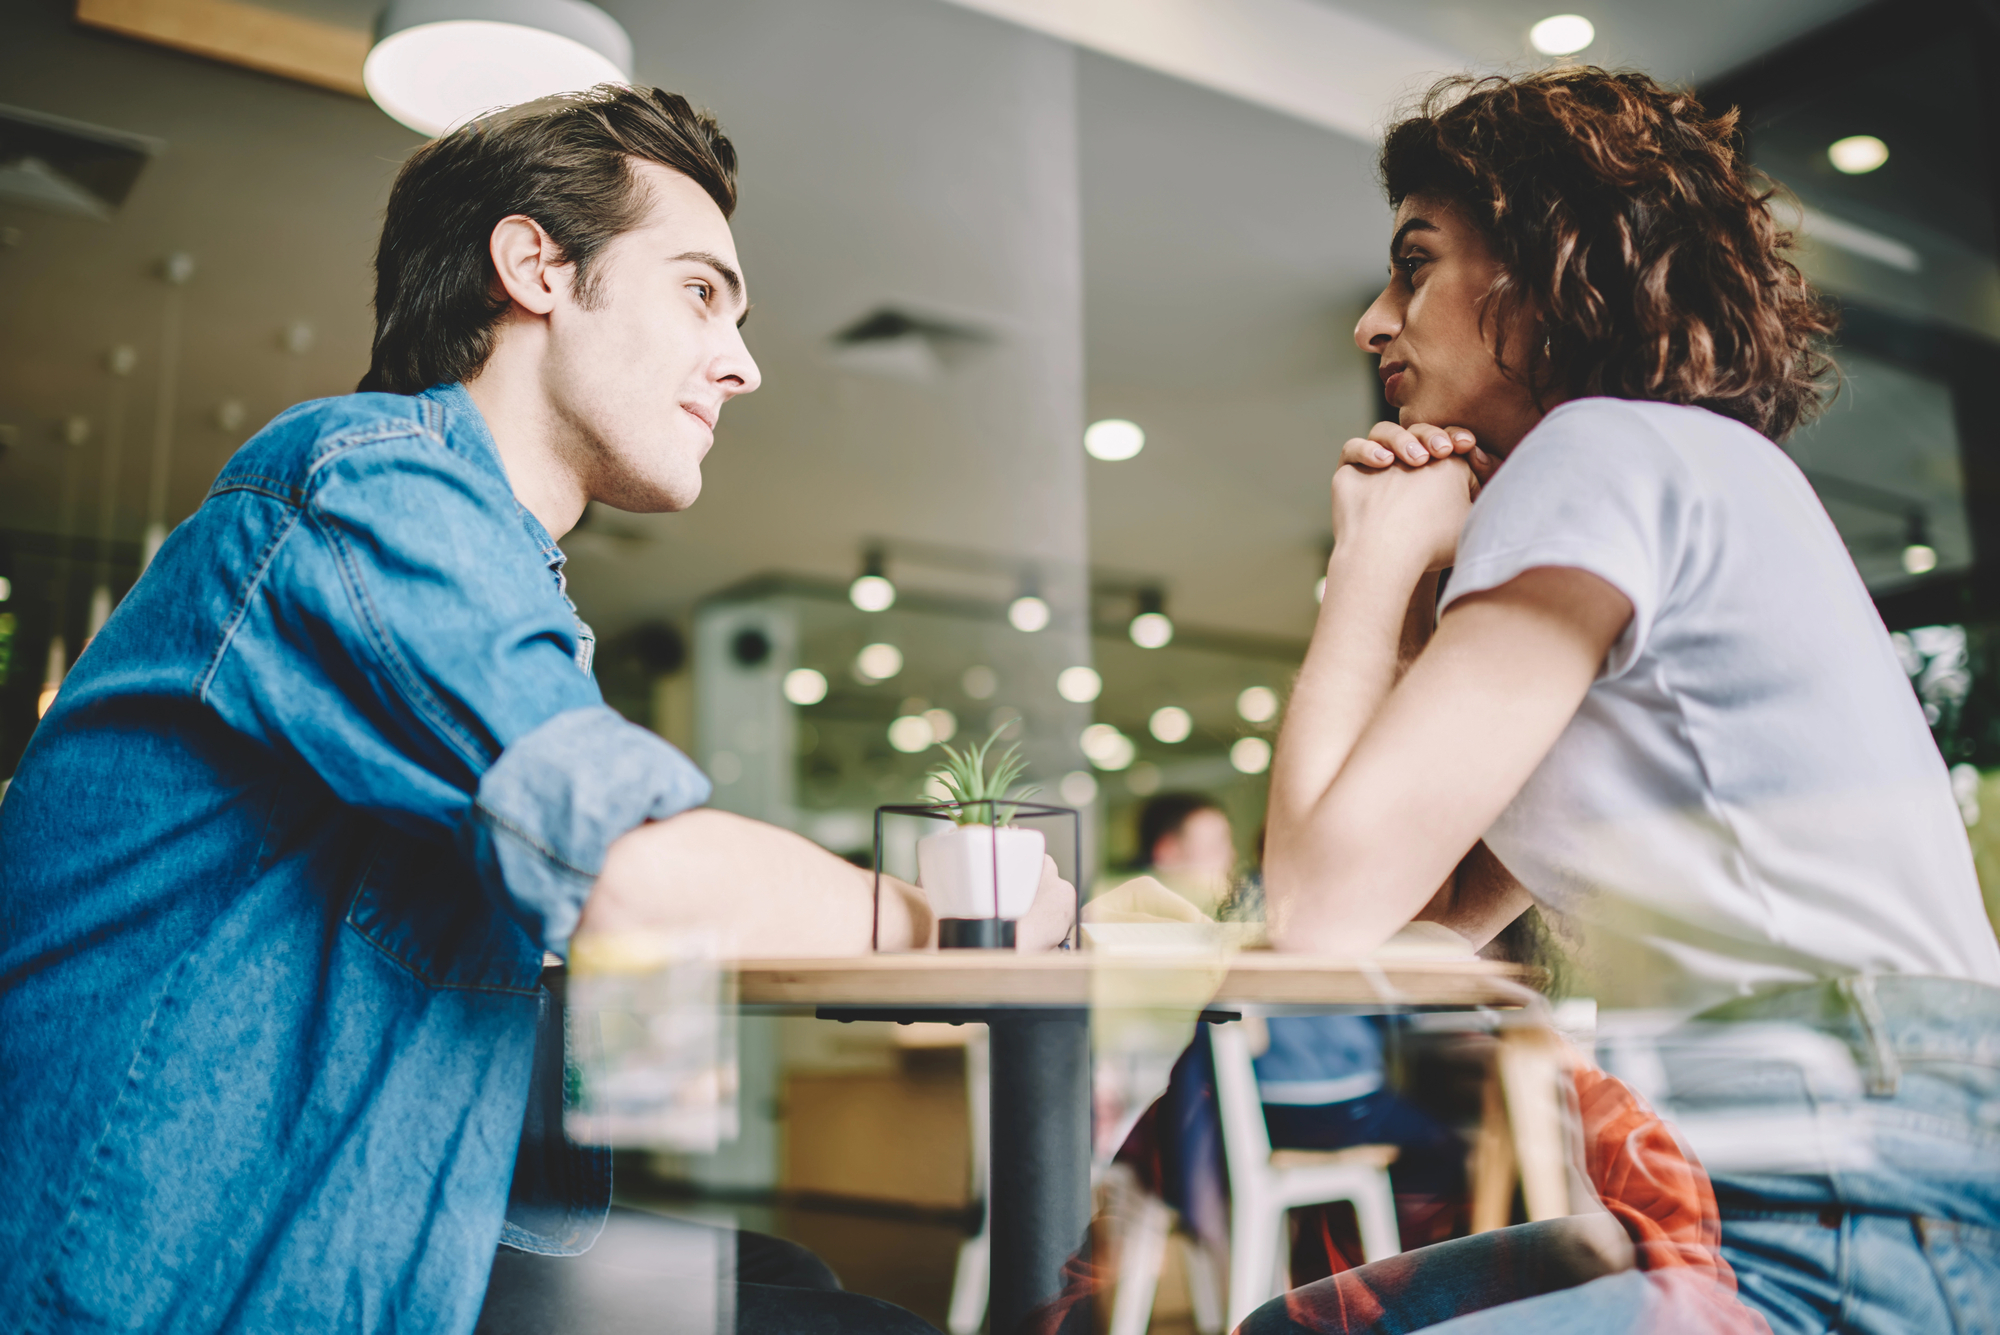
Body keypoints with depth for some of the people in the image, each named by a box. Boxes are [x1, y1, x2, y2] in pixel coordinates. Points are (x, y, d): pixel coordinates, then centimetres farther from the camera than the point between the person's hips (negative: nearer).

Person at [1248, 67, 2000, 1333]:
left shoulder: (1611, 450, -11)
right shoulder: (1687, 486, 18)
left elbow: (1325, 904, -16)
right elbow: (1446, 908, 16)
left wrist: (1374, 559, -4)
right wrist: (1400, 573, 12)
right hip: (1751, 1212, 10)